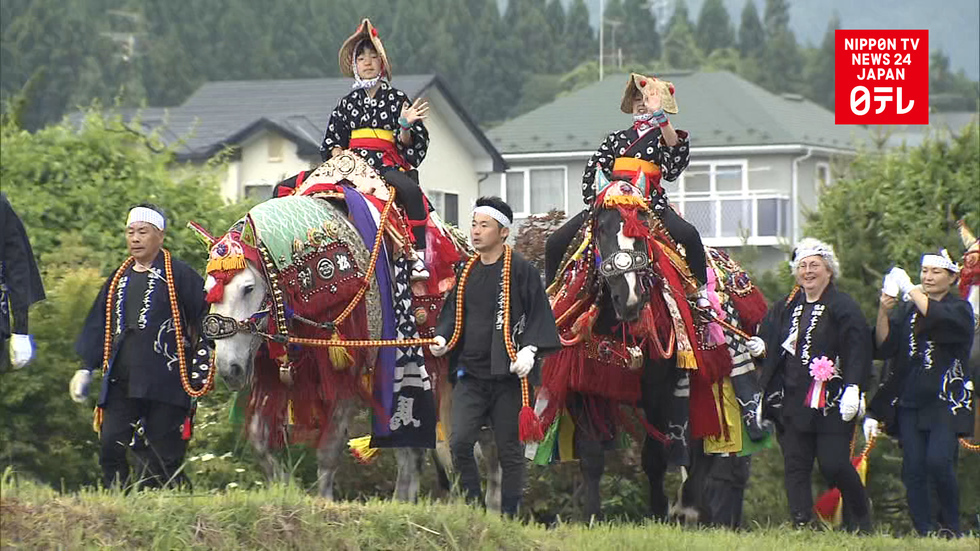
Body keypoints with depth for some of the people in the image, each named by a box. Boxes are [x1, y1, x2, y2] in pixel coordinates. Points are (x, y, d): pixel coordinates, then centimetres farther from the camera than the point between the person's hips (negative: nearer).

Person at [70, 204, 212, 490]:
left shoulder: (180, 276, -1)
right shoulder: (119, 279, 17)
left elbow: (205, 318, -2)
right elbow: (98, 326, 22)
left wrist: (200, 371, -8)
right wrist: (86, 369, 16)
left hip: (166, 380, -5)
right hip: (121, 381, 5)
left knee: (164, 455, -2)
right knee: (110, 446, -4)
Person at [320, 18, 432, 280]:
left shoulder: (397, 99, 9)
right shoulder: (348, 103, 18)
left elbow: (408, 145, 4)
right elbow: (331, 141, 22)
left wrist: (405, 125, -16)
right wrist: (337, 154, 0)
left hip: (388, 165, -3)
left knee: (411, 190, -38)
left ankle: (419, 256, -38)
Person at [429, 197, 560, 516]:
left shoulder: (521, 271, -4)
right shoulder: (467, 273, 12)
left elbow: (539, 316, -5)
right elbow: (453, 312, 22)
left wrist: (529, 349, -19)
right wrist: (441, 337, 3)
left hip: (507, 374, -4)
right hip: (470, 374, 4)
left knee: (509, 451, 3)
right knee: (459, 442, -9)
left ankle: (508, 517, 11)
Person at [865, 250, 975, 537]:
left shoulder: (960, 309, 3)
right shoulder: (906, 310, 14)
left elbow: (938, 317, -21)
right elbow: (883, 347, 2)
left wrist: (910, 289, -16)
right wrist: (884, 312, -13)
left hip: (946, 402, -4)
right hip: (910, 402, 4)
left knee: (938, 462, -19)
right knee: (913, 470, -3)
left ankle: (952, 530, -4)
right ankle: (925, 534, 2)